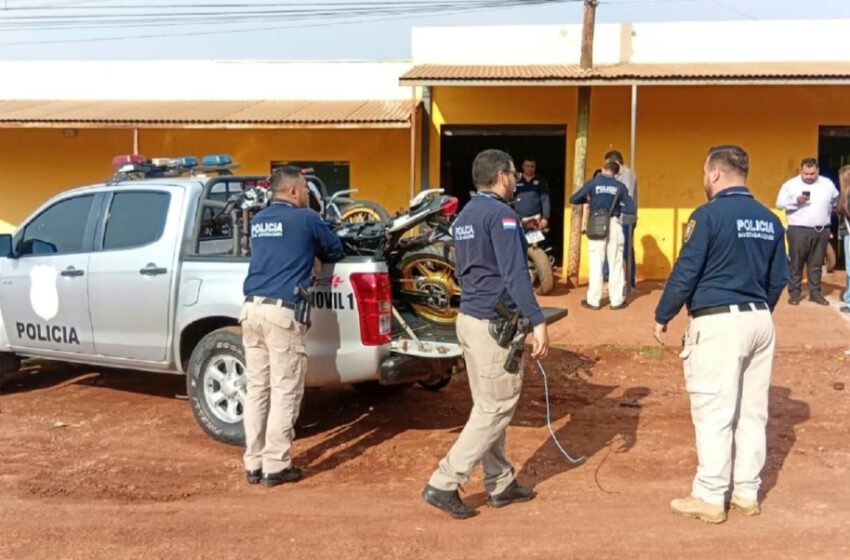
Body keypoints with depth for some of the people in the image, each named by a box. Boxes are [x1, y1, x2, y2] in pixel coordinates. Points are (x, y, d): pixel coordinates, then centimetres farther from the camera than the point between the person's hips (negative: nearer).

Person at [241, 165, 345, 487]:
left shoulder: (258, 221, 18)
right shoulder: (305, 218, 0)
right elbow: (335, 251, 13)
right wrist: (313, 252, 33)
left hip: (252, 308, 7)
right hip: (281, 311, -7)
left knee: (256, 389, 11)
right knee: (284, 392, 0)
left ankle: (253, 464, 16)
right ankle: (275, 466, 3)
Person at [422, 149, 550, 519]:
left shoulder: (464, 216, 14)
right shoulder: (501, 214, -15)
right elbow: (515, 274, -24)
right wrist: (538, 322, -26)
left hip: (469, 318, 10)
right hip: (494, 324, -10)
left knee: (487, 406, 16)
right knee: (496, 409, -2)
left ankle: (500, 483, 25)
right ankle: (444, 484, -3)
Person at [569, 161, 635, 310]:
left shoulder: (592, 183, -1)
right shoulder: (620, 186, 2)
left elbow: (573, 200, 1)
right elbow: (631, 209, 0)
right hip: (614, 225, 1)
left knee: (596, 262, 4)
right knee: (616, 263, 8)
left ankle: (593, 301, 7)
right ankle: (617, 300, 11)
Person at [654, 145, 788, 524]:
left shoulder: (709, 215, -12)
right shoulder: (769, 219, 9)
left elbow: (685, 273, -13)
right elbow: (779, 278, 14)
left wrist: (662, 317, -2)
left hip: (718, 322, -7)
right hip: (760, 321, 7)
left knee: (714, 413, -1)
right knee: (753, 412, 12)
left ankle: (710, 499, 6)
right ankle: (747, 494, 22)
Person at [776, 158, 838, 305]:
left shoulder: (827, 184, 8)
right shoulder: (790, 184, -2)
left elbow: (837, 201, 19)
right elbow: (780, 204, -5)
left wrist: (830, 217, 10)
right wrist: (796, 201, -19)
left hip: (821, 230, 3)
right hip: (799, 230, -3)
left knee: (816, 264, 9)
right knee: (796, 263, 0)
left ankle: (815, 292, 16)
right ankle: (794, 293, 8)